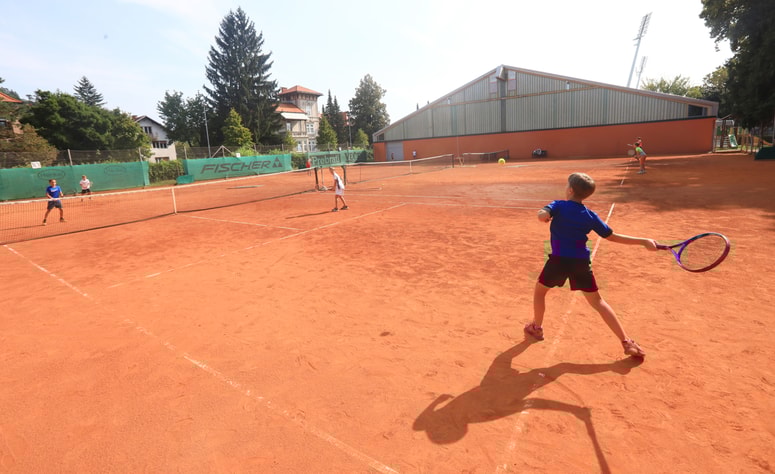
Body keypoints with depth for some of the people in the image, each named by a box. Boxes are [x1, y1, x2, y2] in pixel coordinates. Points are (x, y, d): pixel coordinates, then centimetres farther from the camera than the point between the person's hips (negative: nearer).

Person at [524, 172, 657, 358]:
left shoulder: (558, 205, -3)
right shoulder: (590, 216, 8)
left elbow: (542, 216, -24)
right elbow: (613, 237, 9)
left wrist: (543, 213, 1)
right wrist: (644, 241, 16)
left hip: (559, 259, -3)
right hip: (581, 262, 4)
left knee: (539, 291, 21)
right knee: (597, 301, 13)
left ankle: (536, 327, 33)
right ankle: (626, 342, 11)